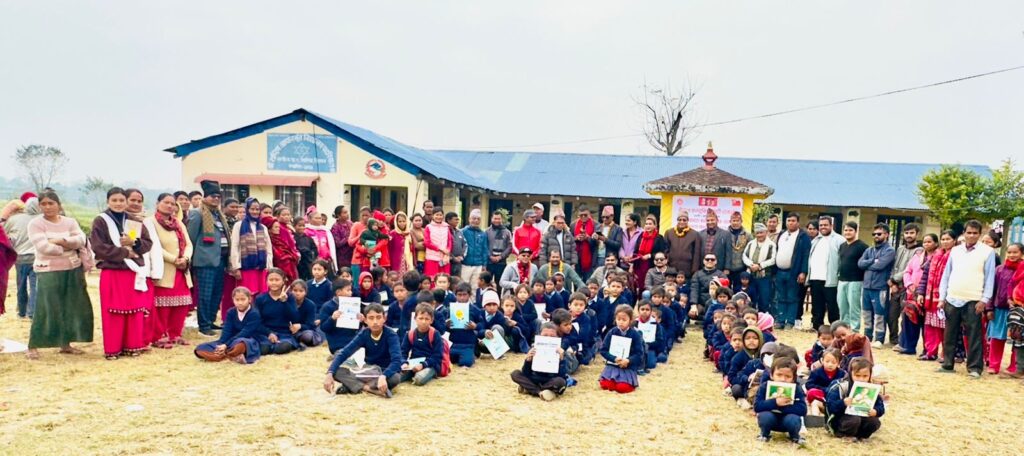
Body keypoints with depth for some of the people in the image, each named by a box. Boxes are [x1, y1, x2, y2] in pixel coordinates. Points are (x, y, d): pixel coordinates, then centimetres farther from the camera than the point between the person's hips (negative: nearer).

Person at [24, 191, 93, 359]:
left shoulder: (70, 222, 8)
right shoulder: (35, 224, -4)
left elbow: (81, 240, -6)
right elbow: (43, 247, -16)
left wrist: (61, 241, -18)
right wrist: (69, 246, -11)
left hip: (73, 270, 4)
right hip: (49, 272, -4)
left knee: (73, 308, 7)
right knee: (46, 309, -7)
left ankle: (66, 344, 19)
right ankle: (33, 346, 4)